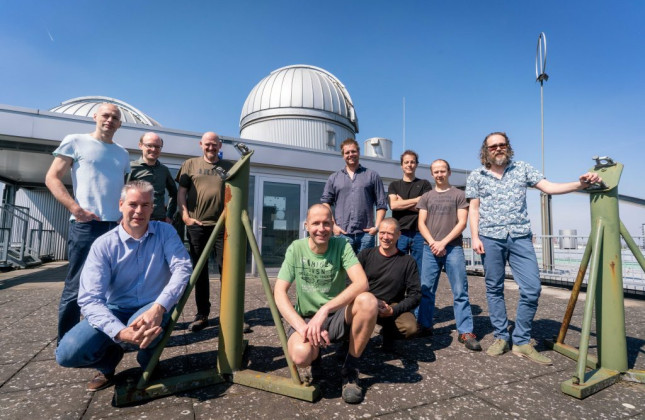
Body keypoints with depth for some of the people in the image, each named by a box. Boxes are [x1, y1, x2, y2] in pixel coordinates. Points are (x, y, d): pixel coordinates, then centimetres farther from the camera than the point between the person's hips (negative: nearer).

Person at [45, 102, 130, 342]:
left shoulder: (122, 154, 18)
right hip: (86, 224, -5)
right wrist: (76, 208, -15)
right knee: (76, 285, -1)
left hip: (117, 225, 5)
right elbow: (52, 178, -1)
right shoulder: (75, 142, 4)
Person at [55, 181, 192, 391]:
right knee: (67, 352, -20)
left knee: (145, 326, -34)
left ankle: (148, 360, 4)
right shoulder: (103, 245, -10)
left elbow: (182, 269, -21)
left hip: (153, 308, -1)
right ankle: (110, 358, 15)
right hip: (115, 310, 1)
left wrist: (158, 308, -37)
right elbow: (90, 299, -18)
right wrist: (121, 332, -35)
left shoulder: (165, 232, -7)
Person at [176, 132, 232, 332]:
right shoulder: (190, 164, 13)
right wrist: (185, 216, -4)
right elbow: (181, 192, 8)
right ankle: (202, 314, 17)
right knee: (200, 271, 7)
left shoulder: (228, 166, 13)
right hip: (196, 225, 1)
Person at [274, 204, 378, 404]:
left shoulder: (341, 245, -9)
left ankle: (350, 369, -7)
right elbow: (279, 293, -14)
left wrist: (325, 309, -35)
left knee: (368, 301, -30)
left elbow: (361, 282, -25)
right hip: (306, 318, 0)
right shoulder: (296, 249, -8)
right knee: (301, 354, -33)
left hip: (338, 316, 1)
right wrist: (303, 327, -29)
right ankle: (312, 358, 9)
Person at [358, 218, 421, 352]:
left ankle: (388, 332, 8)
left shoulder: (408, 262, 1)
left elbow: (415, 294, -2)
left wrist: (393, 310, -16)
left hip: (394, 307, 1)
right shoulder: (365, 255, 2)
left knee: (410, 328, -29)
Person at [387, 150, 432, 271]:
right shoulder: (394, 185, 14)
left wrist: (402, 203, -3)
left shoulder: (424, 184, 11)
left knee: (419, 269, 3)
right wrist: (417, 200, -3)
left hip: (419, 233, 0)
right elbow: (393, 205, -4)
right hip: (400, 233, 1)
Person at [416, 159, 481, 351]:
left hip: (453, 248, -2)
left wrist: (443, 242, -11)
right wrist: (433, 243, -8)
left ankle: (465, 332, 4)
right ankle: (424, 326, 18)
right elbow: (421, 224, 7)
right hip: (430, 249, 2)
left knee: (460, 291, -3)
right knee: (426, 290, 5)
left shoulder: (459, 195, 7)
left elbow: (462, 222, -2)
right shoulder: (426, 197, 14)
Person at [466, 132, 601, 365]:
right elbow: (474, 209, 5)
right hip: (490, 238, -1)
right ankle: (501, 337, 18)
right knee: (494, 289, 5)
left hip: (520, 237, 1)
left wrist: (580, 184, -16)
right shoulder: (476, 176, 6)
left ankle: (521, 342, 10)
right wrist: (475, 237, -4)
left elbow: (548, 187, 1)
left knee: (532, 288, -4)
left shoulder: (522, 168, 9)